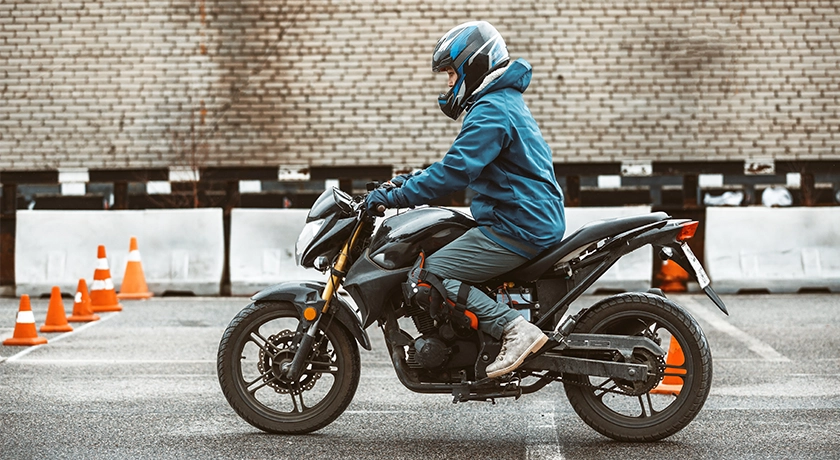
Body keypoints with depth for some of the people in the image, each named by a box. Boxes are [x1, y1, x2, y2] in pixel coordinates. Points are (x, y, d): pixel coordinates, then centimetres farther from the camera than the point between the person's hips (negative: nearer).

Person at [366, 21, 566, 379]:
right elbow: (463, 164, 27)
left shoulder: (491, 111, -15)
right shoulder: (505, 101, 20)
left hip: (515, 229, -11)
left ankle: (516, 329, -22)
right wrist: (411, 180, 18)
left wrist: (394, 197, -20)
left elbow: (455, 171, -24)